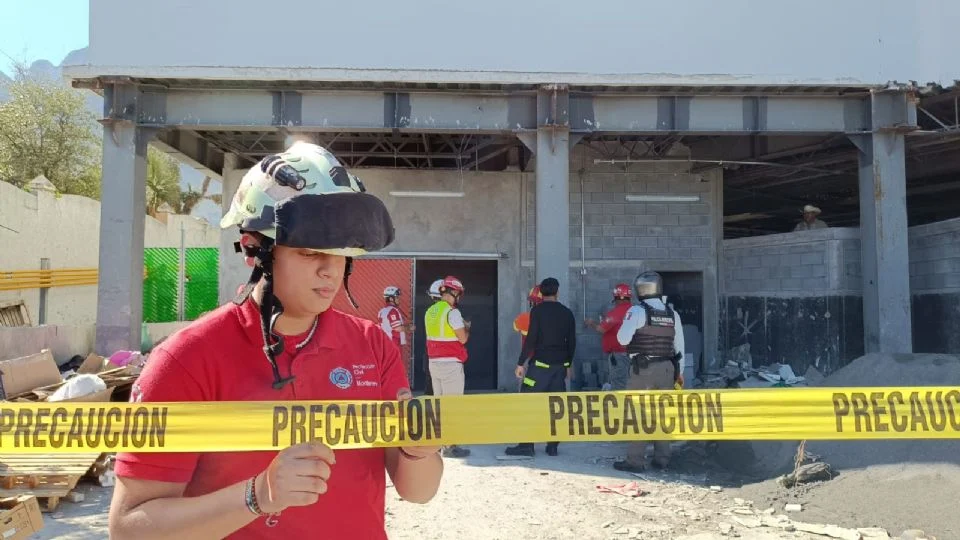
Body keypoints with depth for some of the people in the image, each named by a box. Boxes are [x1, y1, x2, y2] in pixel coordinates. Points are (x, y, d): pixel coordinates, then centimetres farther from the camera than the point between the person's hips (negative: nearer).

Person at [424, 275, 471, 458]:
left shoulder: (430, 311, 11)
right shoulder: (452, 312, -14)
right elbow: (463, 339, -13)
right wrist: (467, 328, 7)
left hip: (434, 362, 8)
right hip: (451, 363, -8)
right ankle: (450, 446, -2)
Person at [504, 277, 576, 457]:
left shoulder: (537, 311, -7)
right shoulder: (567, 313, 8)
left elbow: (531, 339, -12)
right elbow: (572, 342, 11)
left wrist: (521, 363, -7)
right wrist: (568, 364, 22)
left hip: (540, 363, -5)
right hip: (560, 365, 5)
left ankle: (526, 445, -3)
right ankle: (552, 446, 10)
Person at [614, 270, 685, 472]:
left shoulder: (637, 311, -11)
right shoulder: (672, 314, 7)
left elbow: (622, 339, -11)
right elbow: (679, 346, 12)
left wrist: (627, 324, 9)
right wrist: (679, 372, 21)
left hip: (643, 369, -5)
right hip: (666, 368, 5)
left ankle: (635, 460, -1)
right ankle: (662, 458, 17)